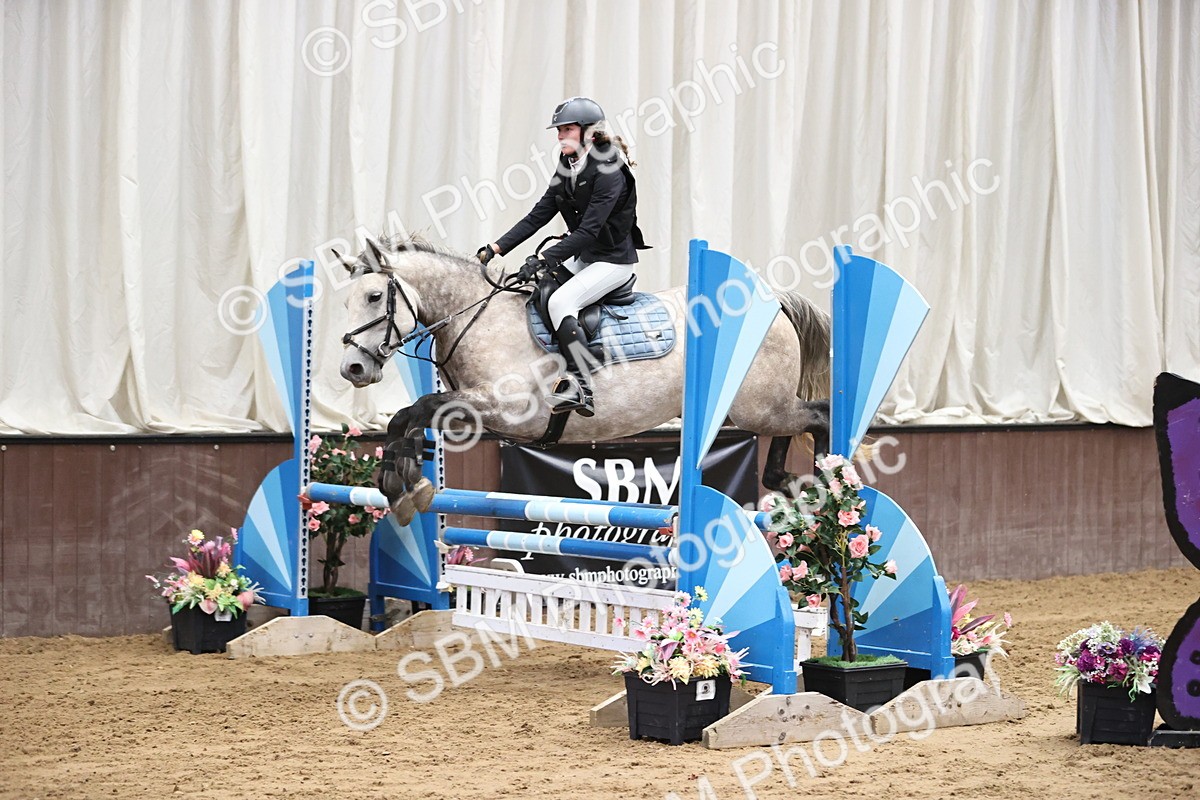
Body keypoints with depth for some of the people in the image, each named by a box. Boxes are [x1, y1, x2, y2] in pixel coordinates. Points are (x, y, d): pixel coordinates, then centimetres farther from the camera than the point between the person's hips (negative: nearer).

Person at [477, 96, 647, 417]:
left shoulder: (608, 172, -21)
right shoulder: (567, 168, 6)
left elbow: (589, 230, -27)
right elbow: (538, 216, 4)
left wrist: (544, 260, -33)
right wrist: (495, 249, -6)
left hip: (613, 260, -9)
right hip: (582, 256, 9)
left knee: (560, 301, -28)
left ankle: (582, 390, -31)